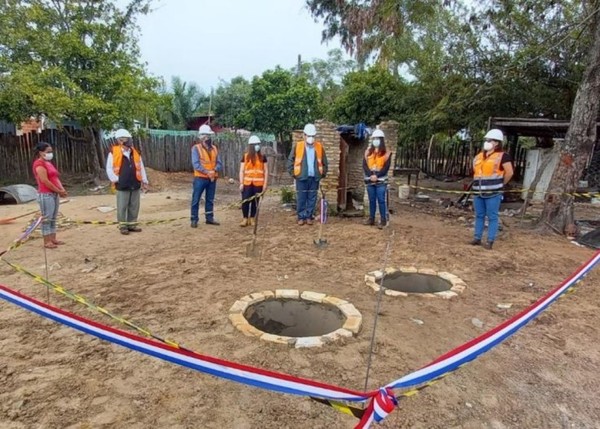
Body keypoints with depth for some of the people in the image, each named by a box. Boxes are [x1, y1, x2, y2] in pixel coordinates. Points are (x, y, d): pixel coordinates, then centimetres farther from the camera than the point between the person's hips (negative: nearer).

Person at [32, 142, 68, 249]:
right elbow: (45, 181, -18)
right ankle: (47, 242, 0)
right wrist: (59, 191, -13)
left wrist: (62, 189, 0)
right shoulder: (39, 163, -11)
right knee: (47, 218, -5)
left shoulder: (49, 163, 17)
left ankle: (53, 239, 17)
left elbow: (55, 178, 16)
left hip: (54, 194, 9)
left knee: (53, 218, 11)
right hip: (46, 194, -9)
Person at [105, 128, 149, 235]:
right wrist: (116, 180, -9)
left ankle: (132, 224, 22)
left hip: (135, 185, 5)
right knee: (122, 207, 2)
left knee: (134, 206, 10)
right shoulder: (113, 153, -6)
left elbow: (141, 167, 13)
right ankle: (123, 226, 12)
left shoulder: (135, 152, 9)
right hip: (122, 186, -5)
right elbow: (109, 169, -4)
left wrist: (144, 181, 10)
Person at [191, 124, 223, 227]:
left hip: (212, 178, 5)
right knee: (196, 199, -1)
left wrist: (214, 170, -14)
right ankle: (194, 219, 6)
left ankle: (209, 218, 22)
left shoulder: (214, 148, 10)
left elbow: (219, 163, 5)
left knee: (210, 199, 12)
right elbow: (196, 164, -14)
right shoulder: (196, 148, -5)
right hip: (200, 178, -5)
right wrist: (207, 172, -21)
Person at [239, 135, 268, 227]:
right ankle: (245, 219, 7)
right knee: (245, 201, -5)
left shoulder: (262, 157, 5)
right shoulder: (245, 157, 3)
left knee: (255, 201, 6)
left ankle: (252, 218, 18)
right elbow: (242, 171, 3)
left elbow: (266, 171, 6)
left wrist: (265, 184, -1)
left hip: (258, 184, 1)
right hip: (247, 183, -1)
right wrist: (241, 183, -5)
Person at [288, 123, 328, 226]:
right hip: (301, 177, -2)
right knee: (301, 198, 2)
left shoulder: (319, 147, 5)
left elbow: (324, 162, 14)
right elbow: (290, 160, 4)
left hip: (314, 178, 2)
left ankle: (309, 216, 17)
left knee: (312, 198, 6)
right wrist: (293, 173, 0)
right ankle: (301, 217, 12)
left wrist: (323, 174, 8)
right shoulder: (297, 146, -1)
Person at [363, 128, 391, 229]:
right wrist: (371, 175, -13)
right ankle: (371, 219, 19)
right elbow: (364, 165, 1)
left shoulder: (386, 153, 0)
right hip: (369, 180, 4)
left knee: (381, 201, -5)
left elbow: (386, 167, -7)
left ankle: (383, 220, -1)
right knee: (371, 200, 11)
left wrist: (377, 176, -18)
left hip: (381, 181, -4)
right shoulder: (368, 152, 10)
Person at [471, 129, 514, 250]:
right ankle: (477, 238, 21)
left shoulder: (502, 156, -7)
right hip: (478, 192, 7)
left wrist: (499, 184, 1)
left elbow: (509, 172, -7)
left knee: (492, 217, 0)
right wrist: (477, 184, 14)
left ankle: (490, 241, 4)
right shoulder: (479, 156, 12)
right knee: (479, 216, 12)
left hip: (493, 193, -6)